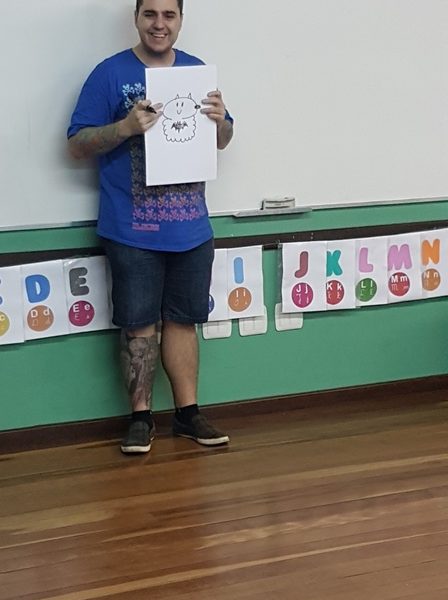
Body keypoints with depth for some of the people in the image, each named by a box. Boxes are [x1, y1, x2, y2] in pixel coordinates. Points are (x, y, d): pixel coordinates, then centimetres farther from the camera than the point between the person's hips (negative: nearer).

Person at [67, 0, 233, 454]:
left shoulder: (197, 71, 9)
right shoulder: (110, 73, -5)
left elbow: (221, 141, 16)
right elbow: (77, 145, -7)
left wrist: (220, 119, -7)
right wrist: (126, 127, -23)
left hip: (190, 225, 4)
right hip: (132, 229, -4)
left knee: (182, 319, 11)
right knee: (139, 324, 2)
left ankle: (187, 412, 20)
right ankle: (140, 417, 13)